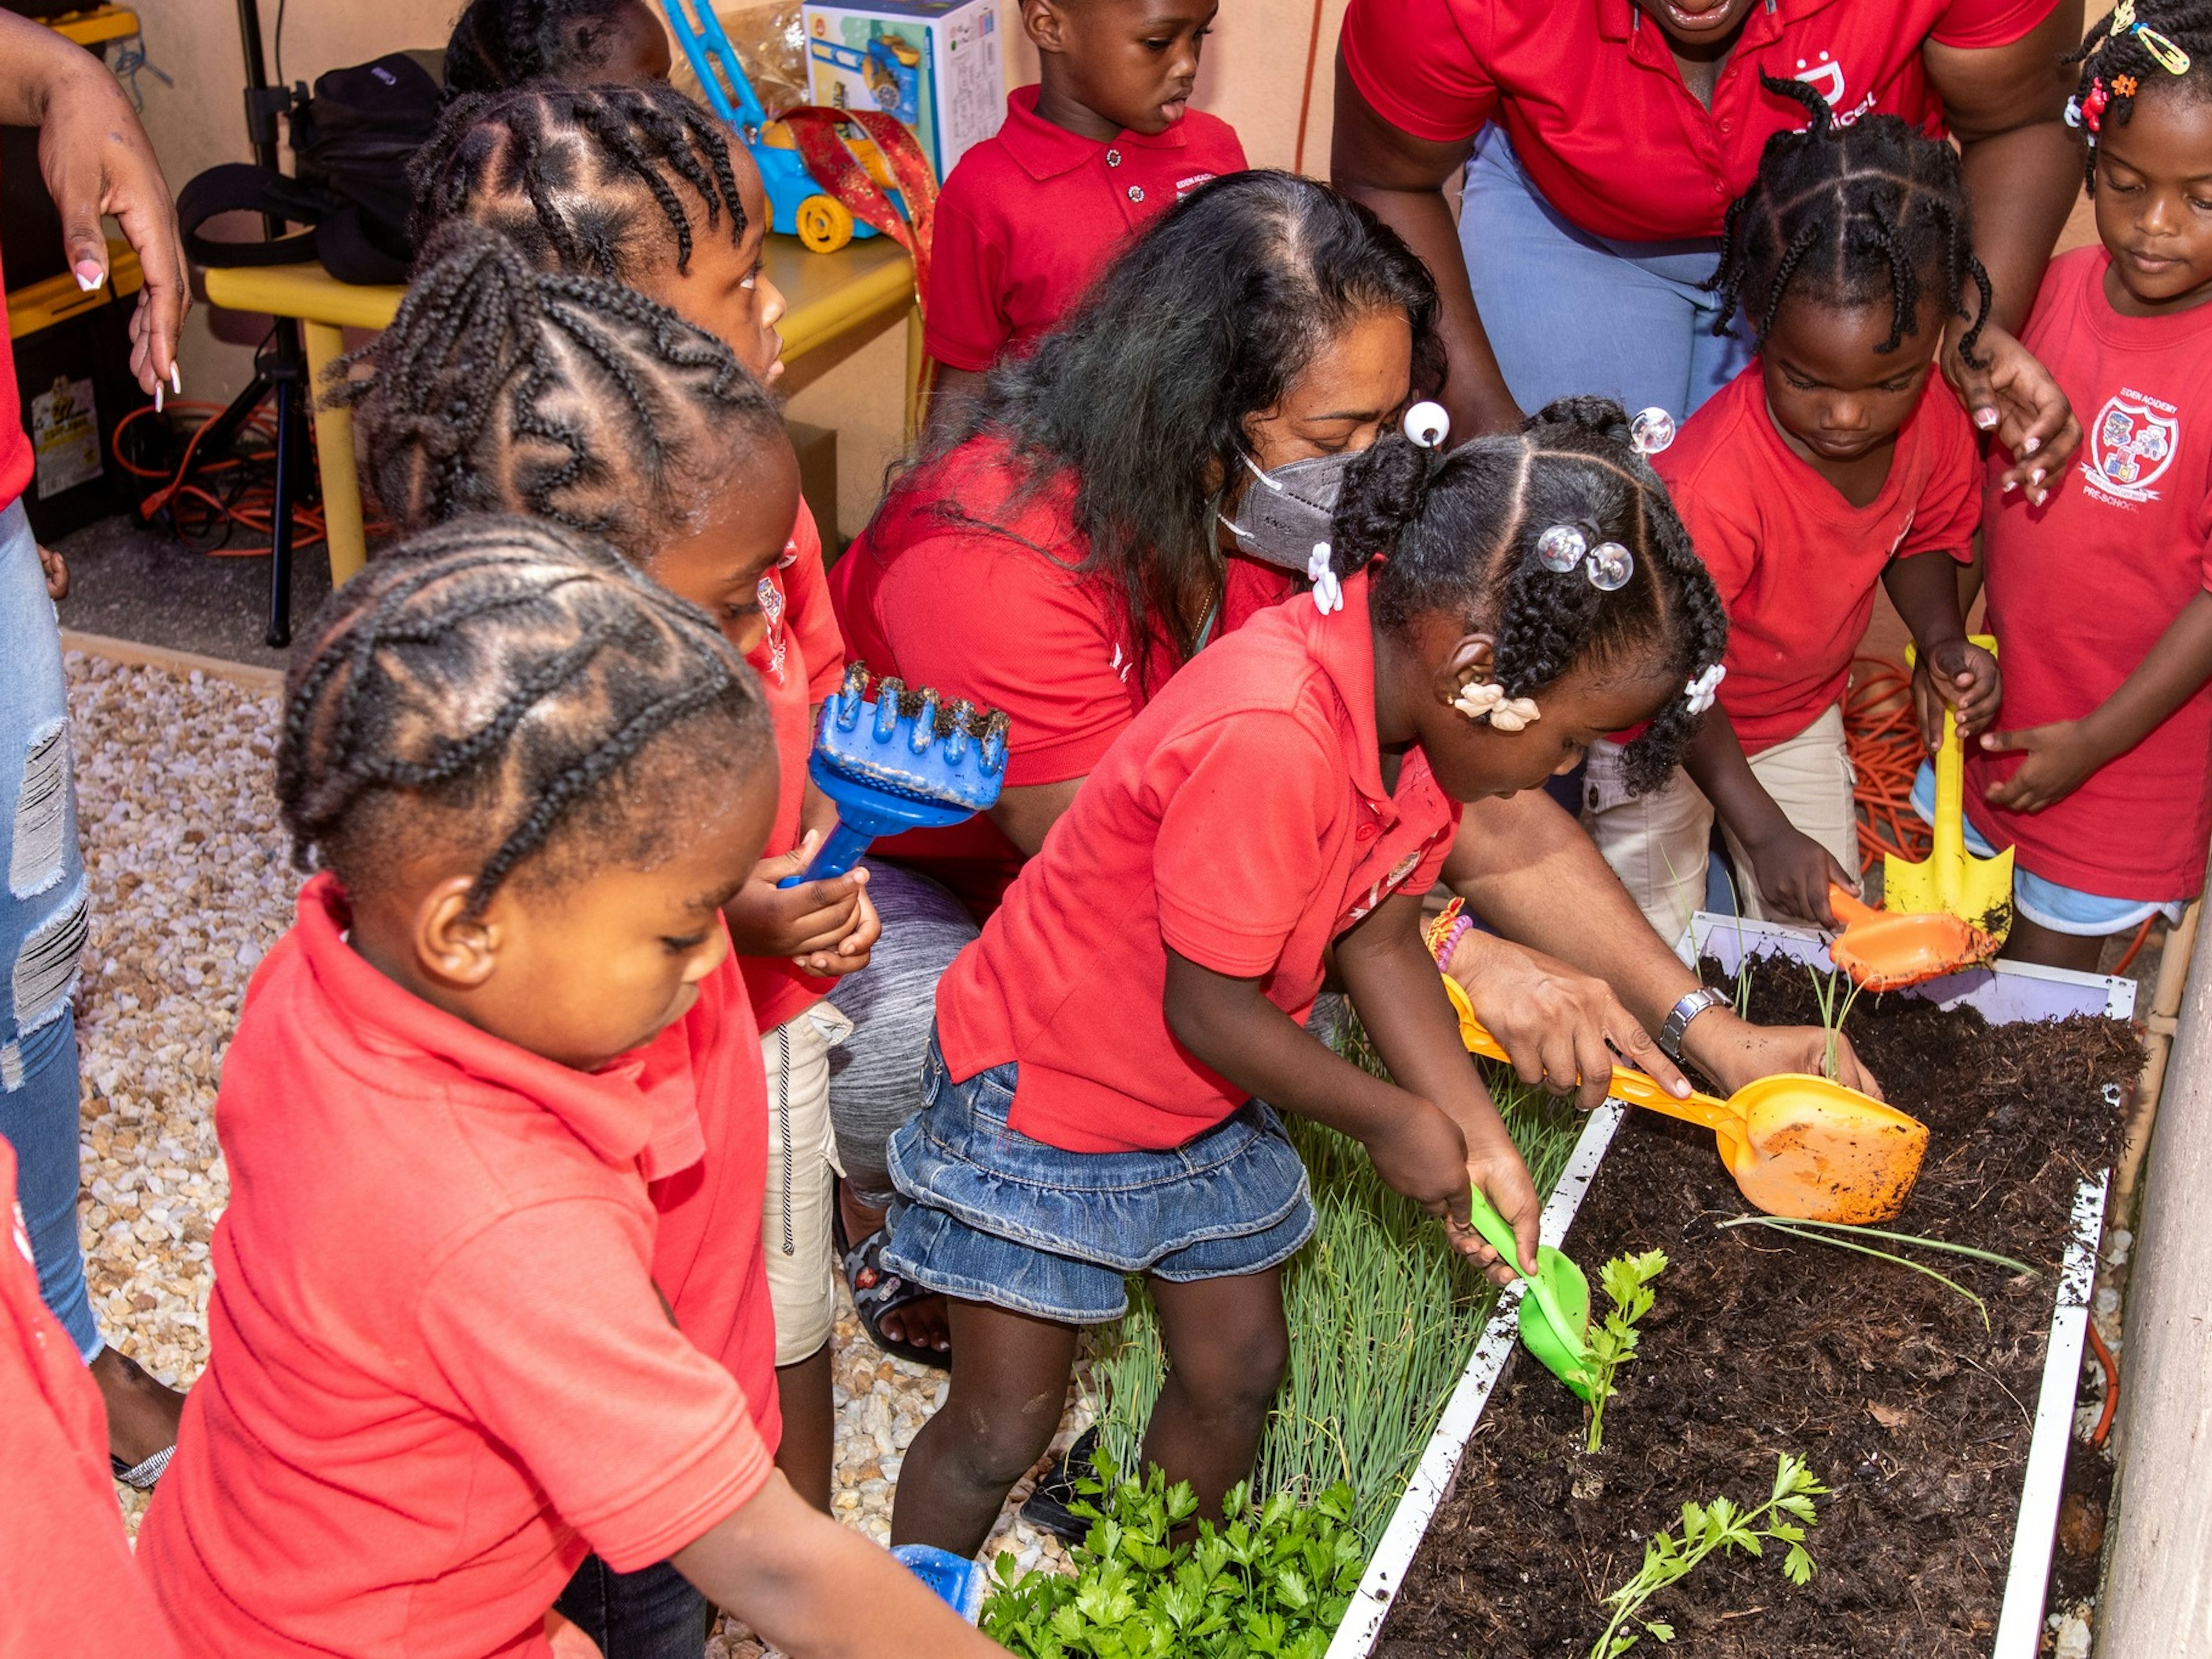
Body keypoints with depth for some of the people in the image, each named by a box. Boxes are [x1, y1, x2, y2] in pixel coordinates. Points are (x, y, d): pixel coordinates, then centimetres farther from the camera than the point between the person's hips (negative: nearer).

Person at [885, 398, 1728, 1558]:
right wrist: (1392, 1120, -15)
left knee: (1237, 1374, 18)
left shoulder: (1418, 689, -11)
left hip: (1205, 1101, 8)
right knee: (1000, 1429, 5)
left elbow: (1378, 939, -2)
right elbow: (1207, 1007, -29)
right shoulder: (1270, 738, -39)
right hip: (1040, 1100, -8)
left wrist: (1480, 1140, -6)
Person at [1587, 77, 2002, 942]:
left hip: (1802, 717, 5)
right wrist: (1762, 828, -30)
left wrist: (1942, 638, -16)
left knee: (1822, 938, 11)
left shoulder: (1935, 420, -19)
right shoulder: (1713, 482, -38)